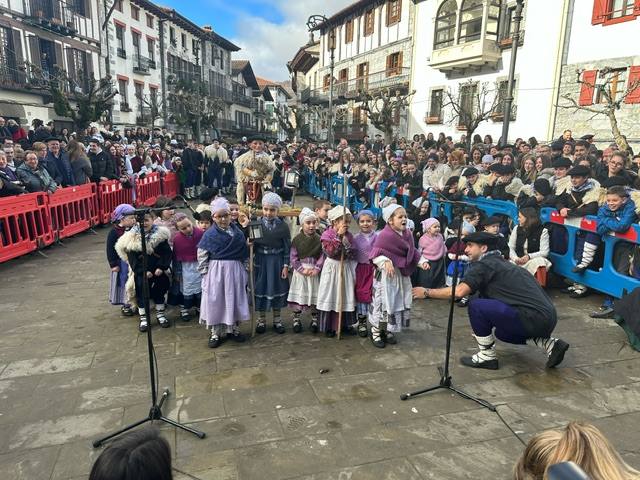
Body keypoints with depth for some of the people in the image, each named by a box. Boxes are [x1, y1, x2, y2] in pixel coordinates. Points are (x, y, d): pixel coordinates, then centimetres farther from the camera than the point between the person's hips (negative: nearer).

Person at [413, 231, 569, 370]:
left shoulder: (484, 264, -7)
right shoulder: (500, 262, 20)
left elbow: (459, 292, -17)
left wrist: (427, 292, -4)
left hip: (533, 318, -10)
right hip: (547, 318, 10)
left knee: (476, 306, -10)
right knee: (501, 331, 32)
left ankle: (487, 356, 4)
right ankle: (550, 344, 16)